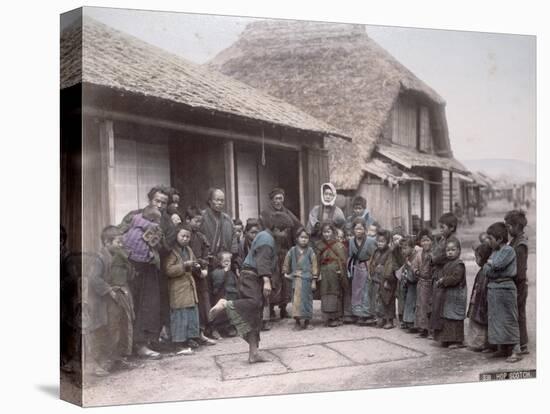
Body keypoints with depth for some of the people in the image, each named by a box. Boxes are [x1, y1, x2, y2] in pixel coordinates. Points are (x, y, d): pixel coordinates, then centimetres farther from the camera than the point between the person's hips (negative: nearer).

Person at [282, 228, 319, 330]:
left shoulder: (310, 251, -2)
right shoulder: (292, 251, 3)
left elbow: (314, 266, -1)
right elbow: (286, 263, 16)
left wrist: (314, 280, -3)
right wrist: (286, 273, 10)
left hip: (307, 279, -1)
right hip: (296, 279, 1)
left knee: (307, 299, 5)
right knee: (296, 299, 1)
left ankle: (307, 321, 15)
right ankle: (297, 321, 7)